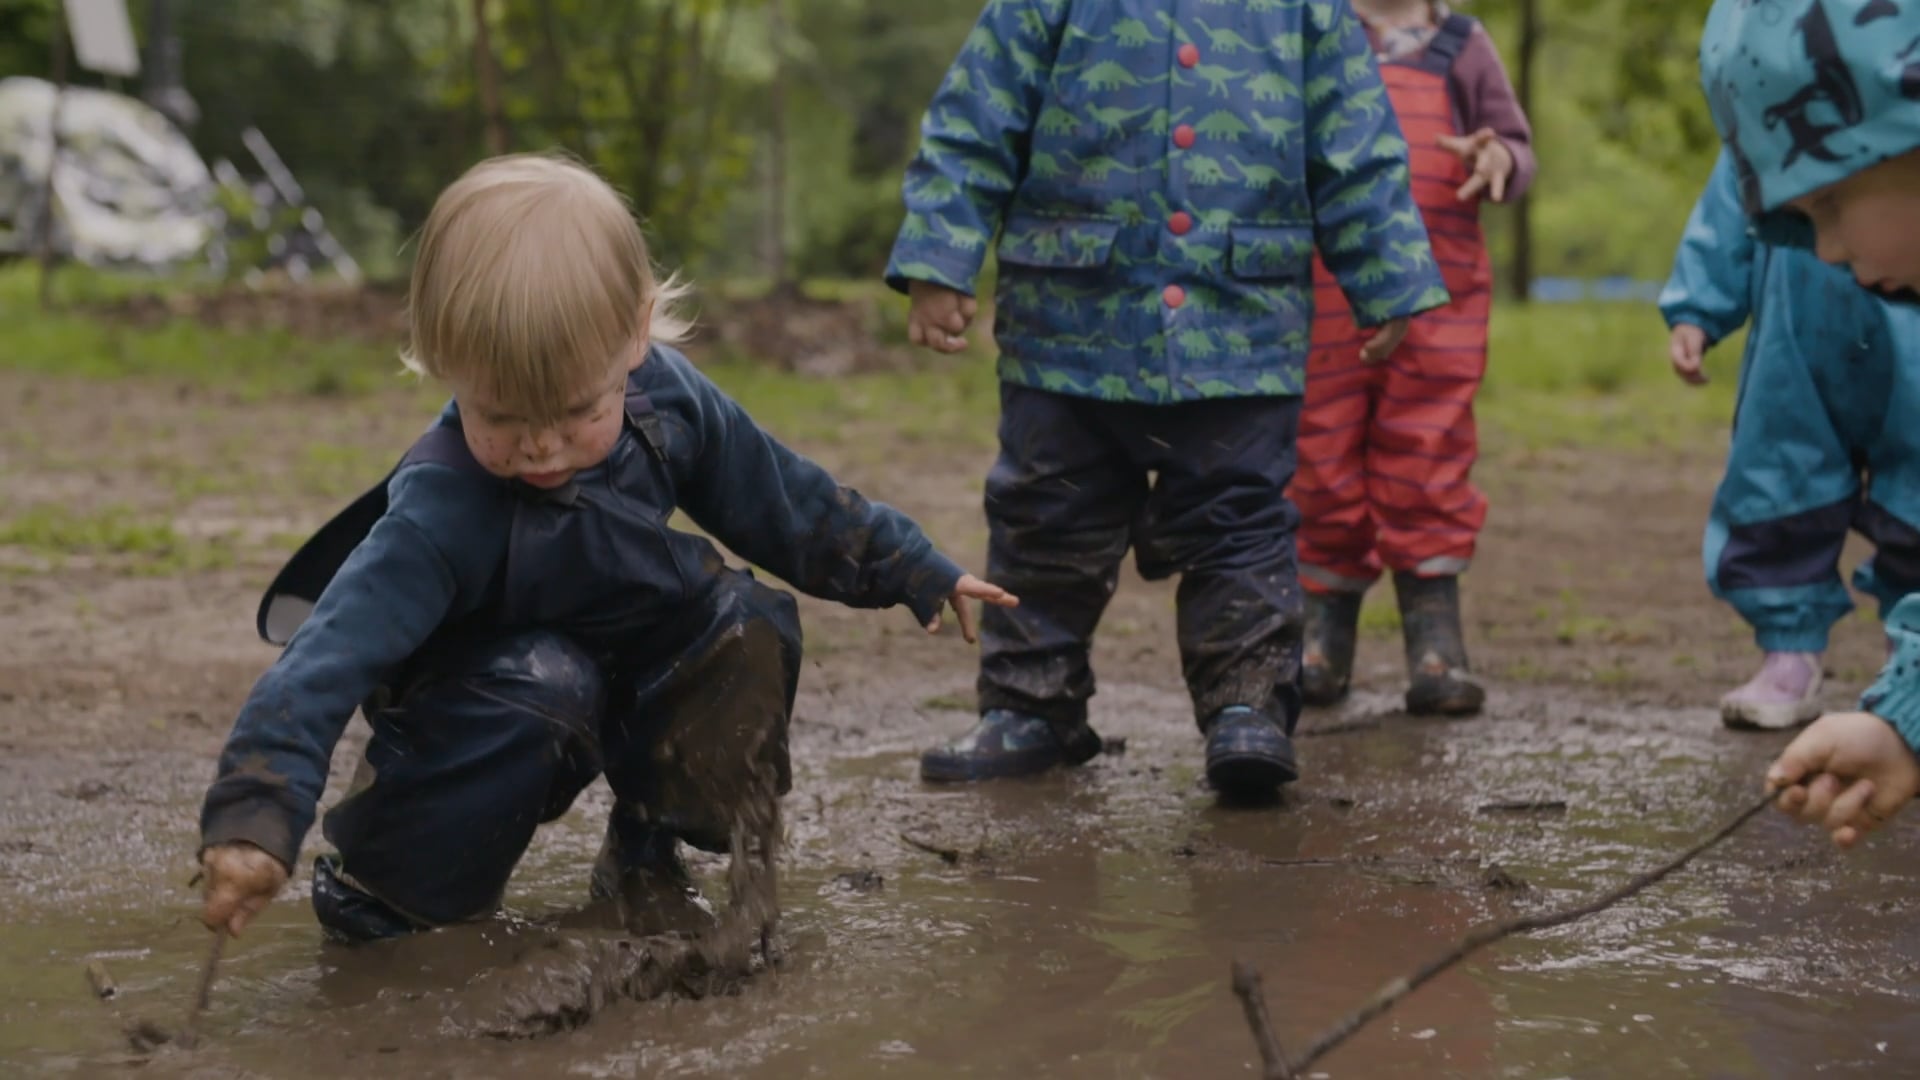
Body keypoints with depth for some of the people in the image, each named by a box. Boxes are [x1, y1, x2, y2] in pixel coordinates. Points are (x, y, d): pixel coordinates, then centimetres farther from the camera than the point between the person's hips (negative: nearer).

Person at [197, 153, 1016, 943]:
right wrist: (256, 818, -55)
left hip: (630, 669, 5)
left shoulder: (668, 400, -20)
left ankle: (646, 854, 1)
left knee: (749, 626, -16)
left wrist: (917, 573, 6)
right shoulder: (439, 513, -35)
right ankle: (385, 884, -15)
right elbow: (332, 653, -43)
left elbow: (788, 503, -2)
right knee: (542, 688, -35)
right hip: (483, 692, -5)